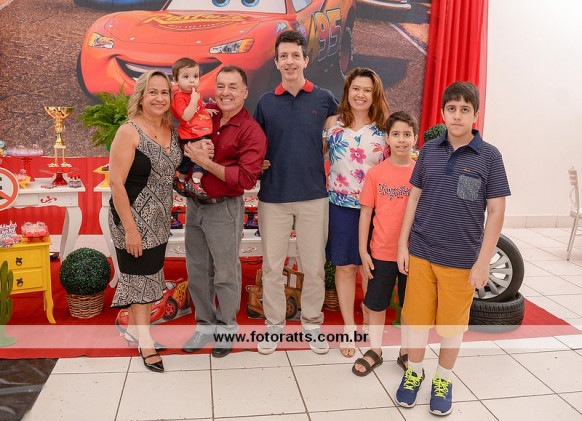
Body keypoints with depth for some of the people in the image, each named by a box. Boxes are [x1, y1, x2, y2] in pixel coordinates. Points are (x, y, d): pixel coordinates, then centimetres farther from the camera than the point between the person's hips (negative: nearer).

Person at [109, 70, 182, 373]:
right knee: (140, 276, 3)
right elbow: (116, 183, -18)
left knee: (149, 275, 16)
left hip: (159, 220, 7)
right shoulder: (129, 132, -15)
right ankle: (145, 342, 18)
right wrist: (130, 229, -20)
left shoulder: (171, 131, 4)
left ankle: (134, 329, 34)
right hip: (133, 218, -7)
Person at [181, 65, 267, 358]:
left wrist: (206, 163, -22)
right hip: (194, 204, 6)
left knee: (226, 274, 7)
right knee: (197, 271, 16)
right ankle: (205, 325, 34)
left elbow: (247, 179, -20)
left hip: (224, 209, -6)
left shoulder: (251, 131, -13)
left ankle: (226, 328, 28)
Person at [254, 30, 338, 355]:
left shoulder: (324, 99, 1)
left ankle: (312, 323, 27)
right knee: (272, 266, 8)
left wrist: (319, 155, 3)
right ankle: (274, 324, 25)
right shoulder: (266, 102, 4)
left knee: (315, 266, 8)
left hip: (314, 195, 0)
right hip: (273, 196, 1)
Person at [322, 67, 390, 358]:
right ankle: (349, 329, 22)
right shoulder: (333, 123, 3)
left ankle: (370, 323, 27)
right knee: (345, 266, 7)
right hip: (341, 205, 0)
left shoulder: (384, 128, 1)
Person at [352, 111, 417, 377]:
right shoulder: (376, 173, -4)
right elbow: (366, 212, -1)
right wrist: (363, 250, -4)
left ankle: (405, 352, 33)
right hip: (381, 252, 0)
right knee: (377, 304, 13)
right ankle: (375, 350, 32)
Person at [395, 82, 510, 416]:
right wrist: (403, 244, 5)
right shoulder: (429, 151, 2)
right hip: (421, 253, 2)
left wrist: (483, 261, -9)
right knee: (417, 317, 12)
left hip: (461, 259, -2)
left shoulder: (489, 156, -6)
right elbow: (414, 198, 7)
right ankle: (414, 372, 35)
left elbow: (496, 211, -5)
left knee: (452, 324, 11)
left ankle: (443, 380, 34)